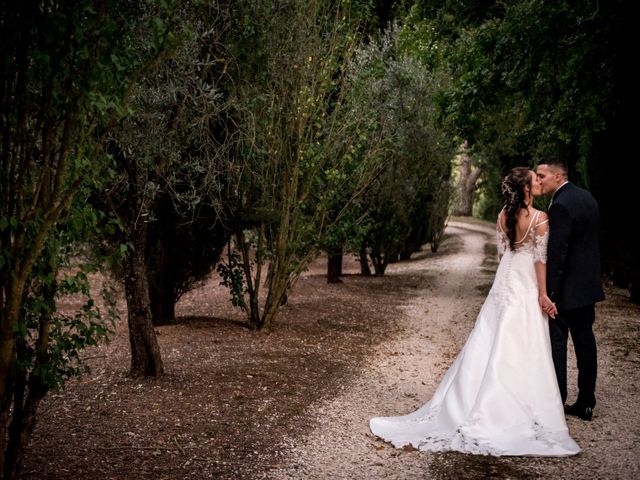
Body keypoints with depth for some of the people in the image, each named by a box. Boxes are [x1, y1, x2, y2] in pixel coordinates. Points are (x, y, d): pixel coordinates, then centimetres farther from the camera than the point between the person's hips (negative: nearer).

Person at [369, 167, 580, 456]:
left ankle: (466, 407, 14)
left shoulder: (503, 215, 4)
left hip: (504, 284, 6)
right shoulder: (539, 218, -13)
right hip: (527, 288, -5)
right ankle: (515, 411, 6)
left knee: (489, 346, 10)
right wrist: (543, 294, -9)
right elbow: (540, 258, -13)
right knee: (520, 354, -1)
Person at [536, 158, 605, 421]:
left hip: (567, 288, -9)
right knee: (585, 341, 13)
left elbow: (556, 253, -22)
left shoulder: (560, 205, -20)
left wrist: (548, 291, -19)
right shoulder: (587, 197, 9)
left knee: (556, 342, 0)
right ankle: (586, 403, 21)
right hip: (589, 284, 9)